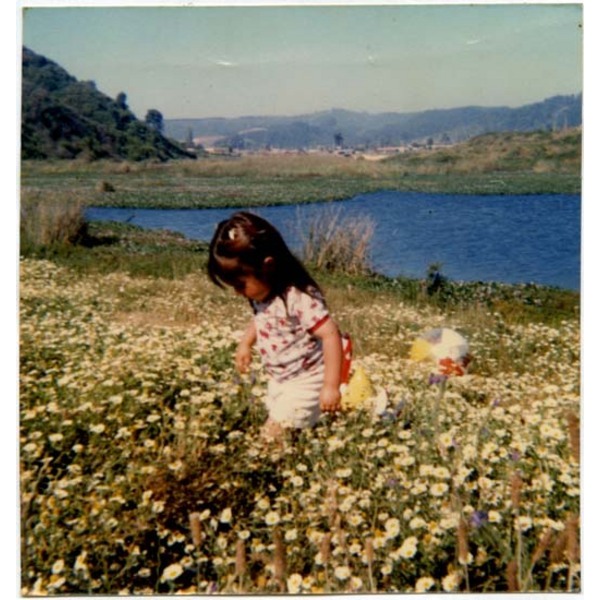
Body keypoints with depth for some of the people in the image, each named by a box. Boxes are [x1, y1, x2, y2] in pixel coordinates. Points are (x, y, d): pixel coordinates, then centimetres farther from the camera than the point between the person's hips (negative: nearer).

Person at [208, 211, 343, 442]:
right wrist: (245, 343, 7)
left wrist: (331, 386, -31)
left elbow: (331, 335, -31)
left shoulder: (300, 299, -30)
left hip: (306, 381, -8)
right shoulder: (261, 294, -5)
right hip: (279, 380, 9)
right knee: (274, 425, 14)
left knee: (275, 436, -9)